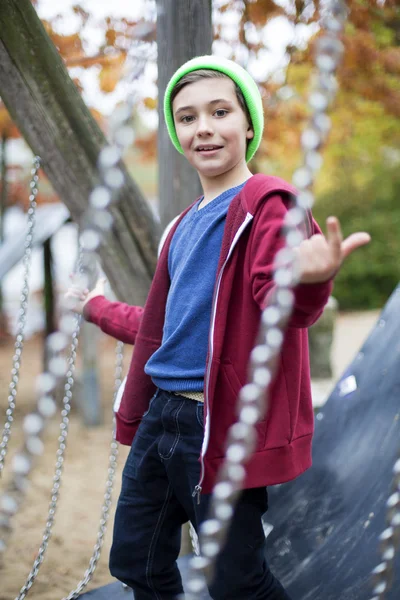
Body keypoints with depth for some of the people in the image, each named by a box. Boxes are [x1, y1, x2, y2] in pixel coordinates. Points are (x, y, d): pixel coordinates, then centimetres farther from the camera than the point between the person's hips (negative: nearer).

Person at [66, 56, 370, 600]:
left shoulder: (266, 203, -8)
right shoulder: (186, 224, 16)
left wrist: (306, 280, -48)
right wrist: (98, 308, 42)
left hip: (221, 425, -8)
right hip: (162, 413, 8)